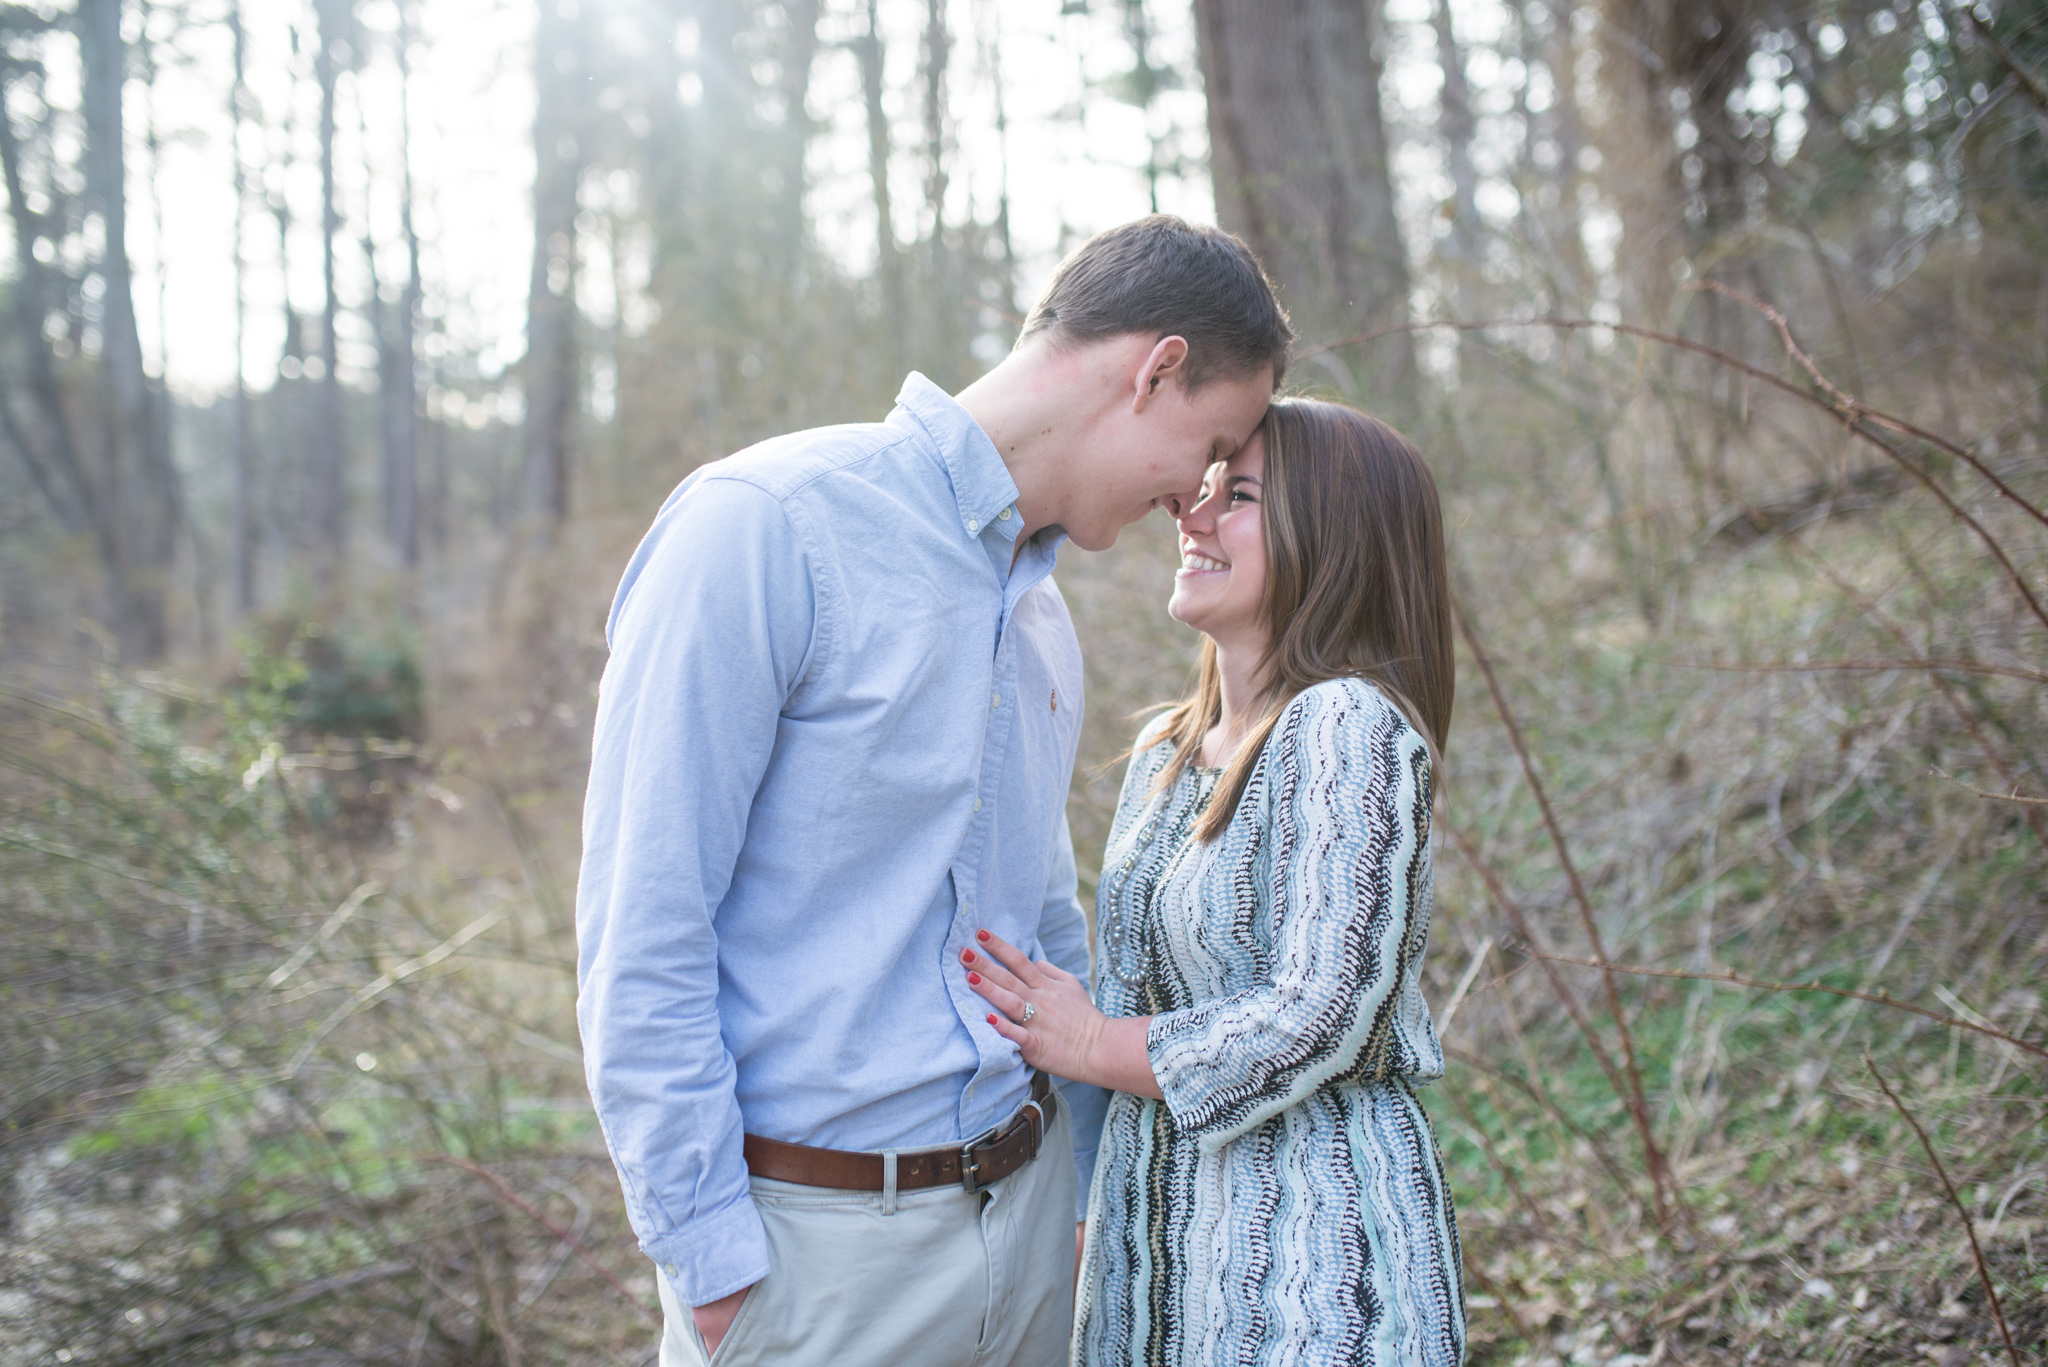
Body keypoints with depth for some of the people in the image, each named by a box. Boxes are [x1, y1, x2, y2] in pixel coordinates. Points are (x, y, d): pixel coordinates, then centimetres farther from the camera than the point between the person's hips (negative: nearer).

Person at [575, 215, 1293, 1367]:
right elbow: (641, 931, -16)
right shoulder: (764, 524, -14)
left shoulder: (1042, 611, 11)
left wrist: (1099, 1183, 19)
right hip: (813, 1242, -7)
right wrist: (712, 1261, -15)